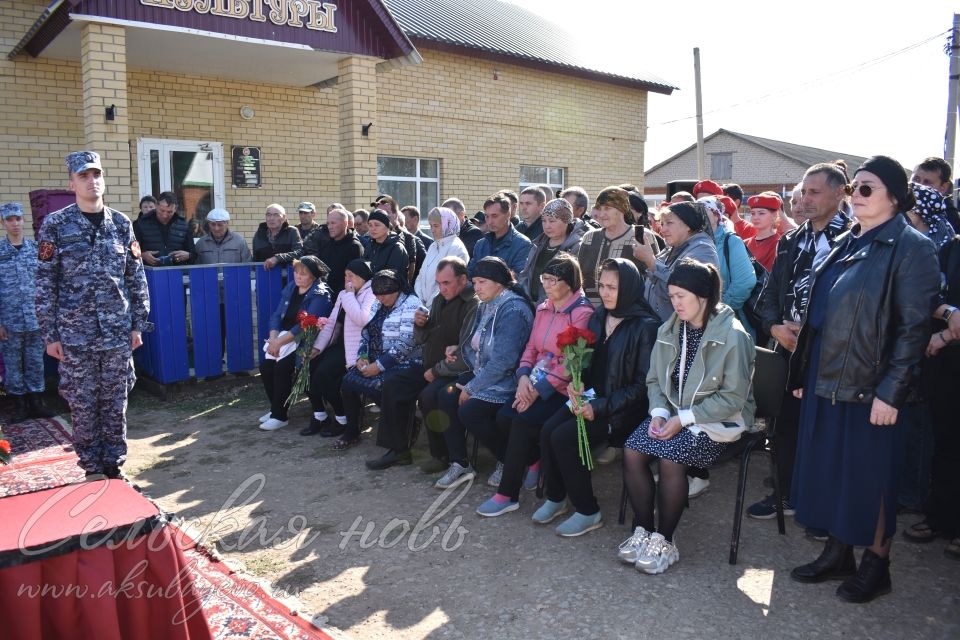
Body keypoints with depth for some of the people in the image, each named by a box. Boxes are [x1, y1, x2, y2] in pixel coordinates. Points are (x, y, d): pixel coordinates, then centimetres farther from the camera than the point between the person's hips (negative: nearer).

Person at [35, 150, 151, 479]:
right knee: (83, 405, 6)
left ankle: (114, 466, 23)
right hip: (75, 334, -2)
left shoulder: (121, 223, 5)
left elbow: (136, 278, 7)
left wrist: (138, 325, 4)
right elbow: (45, 283, -1)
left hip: (117, 332, 2)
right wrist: (50, 334, -4)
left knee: (115, 403, 9)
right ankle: (92, 469, 20)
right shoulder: (55, 225, -1)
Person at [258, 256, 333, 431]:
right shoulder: (290, 288, 12)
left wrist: (280, 341, -24)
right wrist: (274, 337, -10)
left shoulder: (320, 294, -11)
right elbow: (277, 314, 9)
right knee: (265, 366, -13)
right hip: (283, 336, 7)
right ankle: (276, 408, 8)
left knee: (282, 367, -26)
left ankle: (280, 416, -11)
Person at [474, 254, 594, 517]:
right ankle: (532, 461, 10)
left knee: (521, 420, -25)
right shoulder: (543, 309, 15)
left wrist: (539, 389, -16)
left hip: (561, 390, -7)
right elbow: (531, 348, 13)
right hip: (534, 384, 7)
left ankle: (507, 494, -10)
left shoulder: (582, 313, -10)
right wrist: (524, 377, -6)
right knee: (503, 418, -17)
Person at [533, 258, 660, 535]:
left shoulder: (646, 326, -13)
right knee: (548, 430, -15)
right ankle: (555, 497, 7)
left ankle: (587, 511, -4)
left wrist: (600, 407, -19)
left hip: (624, 408, -6)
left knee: (564, 437, -21)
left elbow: (642, 385, -14)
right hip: (593, 397, 7)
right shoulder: (599, 317, 9)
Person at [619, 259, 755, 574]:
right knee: (632, 451, -19)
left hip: (716, 419, -5)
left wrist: (684, 419, -19)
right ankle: (643, 531, -1)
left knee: (670, 459, -29)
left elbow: (733, 397, -15)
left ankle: (664, 542, -8)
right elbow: (655, 379, 11)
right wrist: (659, 412, -9)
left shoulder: (732, 335, -15)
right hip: (673, 413, 6)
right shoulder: (669, 330, 4)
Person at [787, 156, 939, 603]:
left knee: (870, 475, 6)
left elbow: (914, 326, -14)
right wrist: (803, 372, 12)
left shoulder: (910, 247, -9)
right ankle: (837, 554, 29)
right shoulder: (845, 244, 12)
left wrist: (890, 392, -18)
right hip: (825, 381, 7)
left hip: (869, 387, -7)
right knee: (829, 468, 14)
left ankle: (875, 565, 24)